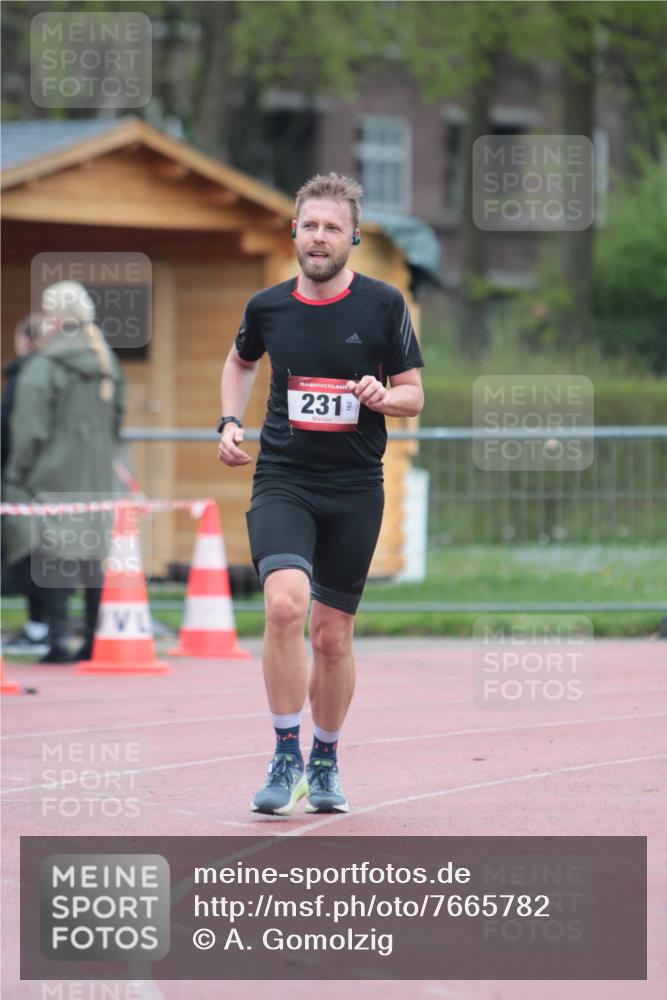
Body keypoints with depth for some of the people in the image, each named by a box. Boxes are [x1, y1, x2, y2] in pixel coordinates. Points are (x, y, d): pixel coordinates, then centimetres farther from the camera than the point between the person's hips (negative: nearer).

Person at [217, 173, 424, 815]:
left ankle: (324, 762, 28)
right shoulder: (267, 307, 3)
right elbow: (240, 361, 25)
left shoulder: (383, 305, -1)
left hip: (354, 489, 0)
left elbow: (414, 395, 5)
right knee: (285, 604, -23)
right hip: (282, 479, 0)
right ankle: (285, 760, -14)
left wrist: (382, 396, -17)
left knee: (332, 635, 6)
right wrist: (229, 423, 10)